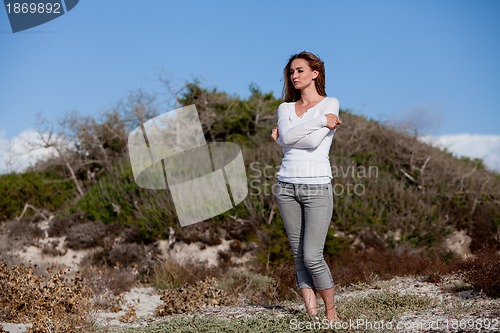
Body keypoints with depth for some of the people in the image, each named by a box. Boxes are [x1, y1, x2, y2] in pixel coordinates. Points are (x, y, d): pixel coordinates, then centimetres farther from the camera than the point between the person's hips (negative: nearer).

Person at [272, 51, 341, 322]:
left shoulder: (330, 104, 1)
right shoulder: (285, 108, 14)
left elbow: (314, 141, -13)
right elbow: (285, 135, -8)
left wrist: (283, 137, 0)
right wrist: (320, 121, -10)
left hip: (317, 187, -4)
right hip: (287, 186, 5)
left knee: (312, 256, -10)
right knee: (299, 256, 3)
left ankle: (331, 312, 6)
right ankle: (311, 314, 8)